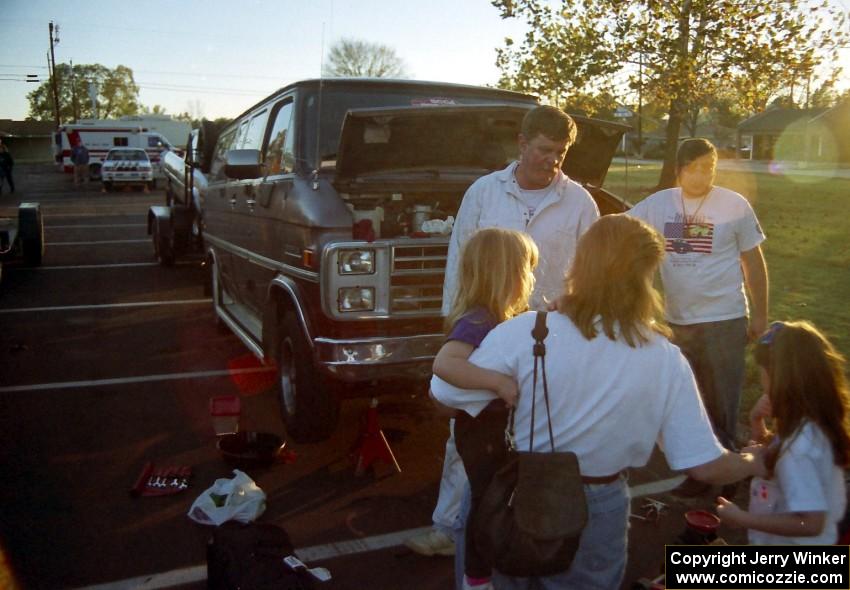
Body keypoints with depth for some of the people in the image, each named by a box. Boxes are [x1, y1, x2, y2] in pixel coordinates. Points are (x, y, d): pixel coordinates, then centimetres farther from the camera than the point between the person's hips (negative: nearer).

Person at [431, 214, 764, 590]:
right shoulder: (666, 361, -14)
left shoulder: (523, 332, -21)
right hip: (596, 512, 1)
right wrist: (753, 463, 12)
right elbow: (705, 466, -10)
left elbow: (446, 396, -13)